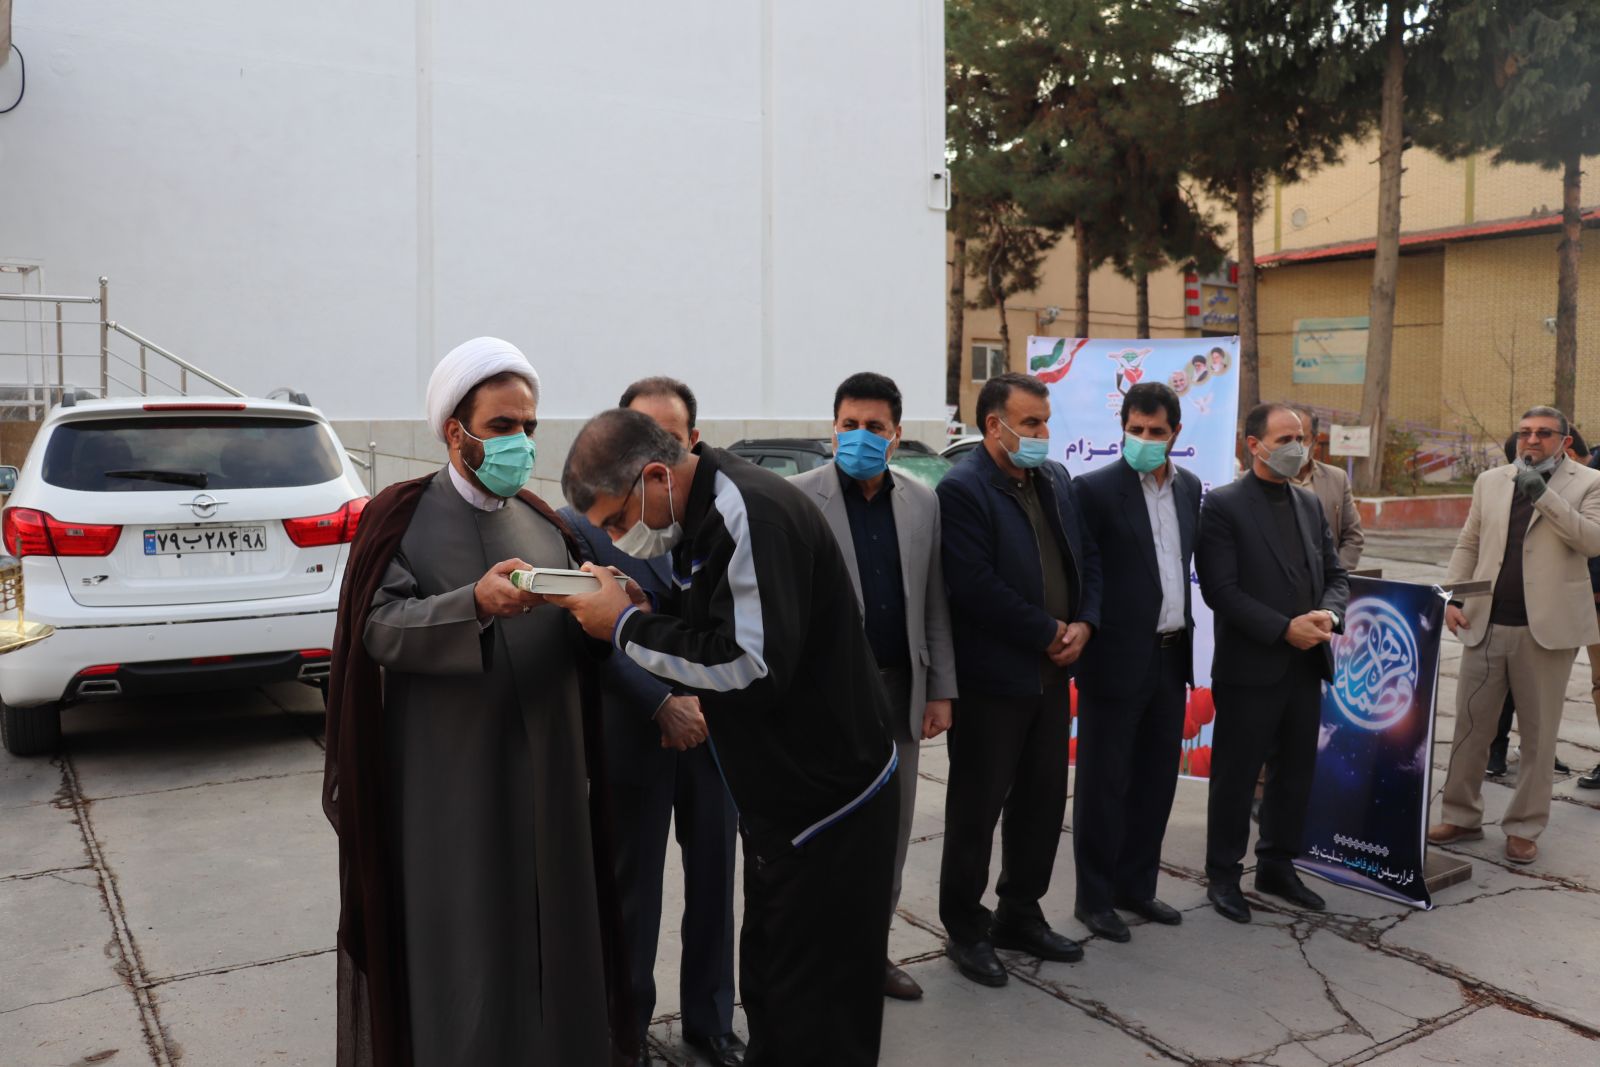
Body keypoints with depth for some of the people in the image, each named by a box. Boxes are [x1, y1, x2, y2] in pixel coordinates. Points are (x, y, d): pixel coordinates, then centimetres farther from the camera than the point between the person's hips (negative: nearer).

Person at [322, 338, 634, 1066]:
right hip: (447, 784, -4)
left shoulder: (541, 521, 11)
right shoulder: (400, 516, -3)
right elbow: (380, 627, -16)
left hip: (543, 775, 5)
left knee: (543, 937, 12)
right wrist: (474, 603, -31)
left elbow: (580, 638, 9)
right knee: (454, 949, 3)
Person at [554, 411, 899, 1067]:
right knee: (767, 995, 20)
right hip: (778, 800, 9)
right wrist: (634, 612, -5)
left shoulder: (753, 515, -23)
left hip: (829, 807, -9)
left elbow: (754, 667, -30)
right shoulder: (700, 520, 8)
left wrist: (627, 625, -20)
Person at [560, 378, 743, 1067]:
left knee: (713, 885, 14)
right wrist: (667, 705, -18)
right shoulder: (580, 524, -8)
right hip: (635, 740, -3)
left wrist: (711, 701, -12)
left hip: (714, 733, 3)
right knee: (632, 893, 12)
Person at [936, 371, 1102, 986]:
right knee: (977, 810, 5)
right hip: (992, 679, -7)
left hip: (1051, 673, 8)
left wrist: (1084, 625, -4)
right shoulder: (961, 490, -15)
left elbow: (1088, 557, 13)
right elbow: (975, 587, -22)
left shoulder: (1057, 480, 10)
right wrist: (1049, 633, -15)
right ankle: (966, 930, 21)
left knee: (1043, 801, 16)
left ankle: (1021, 914, 33)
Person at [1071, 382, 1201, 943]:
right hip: (1117, 660, -6)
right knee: (1105, 783, 4)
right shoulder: (1096, 489, -11)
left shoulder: (1189, 487, 9)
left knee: (1156, 778, 15)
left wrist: (1185, 629, 12)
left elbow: (1187, 562, 16)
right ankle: (1094, 897, 18)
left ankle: (1136, 885, 30)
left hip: (1171, 657, 7)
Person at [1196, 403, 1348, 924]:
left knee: (1295, 773, 16)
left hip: (1306, 665, 7)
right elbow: (1220, 589, -16)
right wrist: (1285, 628, -19)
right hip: (1250, 667, -6)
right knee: (1235, 777, 5)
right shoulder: (1223, 505, -10)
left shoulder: (1310, 504, 12)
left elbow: (1335, 575, 14)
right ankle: (1223, 876, 20)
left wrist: (1329, 615, -8)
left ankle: (1277, 866, 32)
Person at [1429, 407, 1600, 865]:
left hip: (1547, 629, -3)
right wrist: (1453, 596, 2)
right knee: (1469, 725, 7)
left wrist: (1544, 493, -20)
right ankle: (1461, 816, 20)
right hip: (1486, 625, 3)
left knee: (1538, 734, 6)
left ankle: (1524, 827, 19)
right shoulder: (1490, 481, 12)